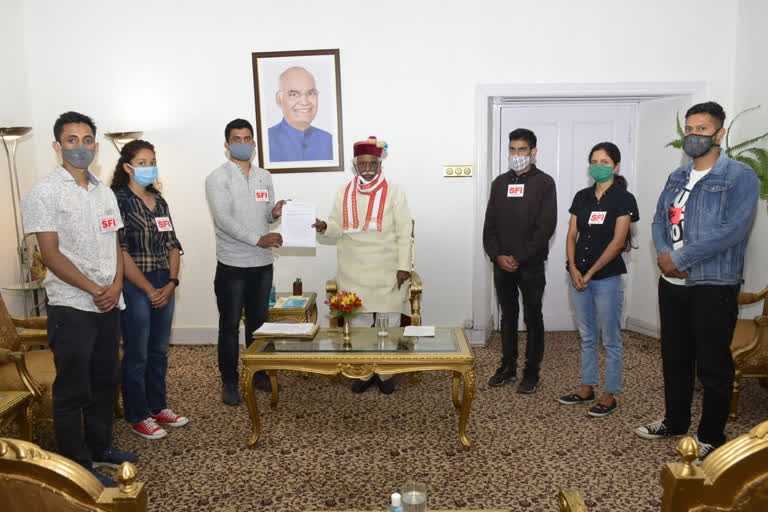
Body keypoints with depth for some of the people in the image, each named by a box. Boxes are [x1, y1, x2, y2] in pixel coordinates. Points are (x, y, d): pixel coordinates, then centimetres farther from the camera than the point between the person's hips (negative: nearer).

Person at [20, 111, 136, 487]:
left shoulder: (104, 192, 12)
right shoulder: (44, 192, -7)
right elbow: (51, 254, -12)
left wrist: (116, 285, -5)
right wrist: (94, 290, -15)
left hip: (109, 304, 6)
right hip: (71, 307, -6)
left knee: (104, 381, 15)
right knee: (73, 389, 3)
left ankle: (100, 447, 32)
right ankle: (77, 466, 15)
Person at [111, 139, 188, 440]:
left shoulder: (159, 201, 11)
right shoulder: (118, 200, -9)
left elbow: (173, 246, 10)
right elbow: (120, 252, -14)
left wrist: (172, 283, -3)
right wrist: (149, 290, -13)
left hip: (164, 286, 6)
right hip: (134, 287, -6)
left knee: (159, 351, 15)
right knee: (137, 355, 4)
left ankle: (158, 407, 30)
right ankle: (137, 417, 19)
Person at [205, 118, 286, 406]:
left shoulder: (264, 177, 11)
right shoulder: (218, 178, -6)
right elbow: (224, 220, -16)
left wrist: (275, 213, -8)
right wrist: (257, 239, -23)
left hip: (262, 263, 5)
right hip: (232, 265, -5)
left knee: (259, 322, 14)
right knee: (230, 325, 5)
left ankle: (259, 374, 28)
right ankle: (229, 382, 17)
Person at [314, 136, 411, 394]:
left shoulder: (394, 192, -2)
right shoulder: (343, 193, 6)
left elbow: (404, 233, -4)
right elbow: (338, 228, 7)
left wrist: (403, 266, -10)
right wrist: (325, 227, -16)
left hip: (388, 271, -2)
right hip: (354, 272, 2)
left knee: (389, 322, 6)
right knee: (358, 322, 9)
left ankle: (386, 373, 21)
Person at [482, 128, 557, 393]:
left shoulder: (544, 182, -4)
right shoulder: (499, 183, 10)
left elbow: (546, 226, -11)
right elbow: (489, 224, 7)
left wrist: (519, 258, -14)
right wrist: (497, 256, -7)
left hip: (531, 265, -4)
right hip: (502, 264, 4)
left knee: (532, 318, 5)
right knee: (508, 316, 13)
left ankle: (532, 371, 17)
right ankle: (508, 366, 25)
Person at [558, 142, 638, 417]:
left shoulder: (623, 199, -7)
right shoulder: (582, 196, 9)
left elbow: (618, 241, -13)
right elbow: (572, 235, 7)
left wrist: (591, 272, -13)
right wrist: (573, 268, -7)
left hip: (607, 278, -5)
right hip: (578, 276, 5)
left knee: (610, 340, 5)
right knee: (587, 337, 16)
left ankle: (610, 395, 17)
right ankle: (587, 388, 28)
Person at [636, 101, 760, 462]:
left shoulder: (740, 177, -10)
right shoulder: (677, 177, 12)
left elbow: (731, 231, -21)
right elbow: (659, 220, 10)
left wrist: (679, 258, -18)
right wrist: (664, 253, -10)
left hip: (714, 287, -6)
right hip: (672, 284, 7)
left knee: (713, 367, 4)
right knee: (674, 358, 17)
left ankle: (711, 438, 20)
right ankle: (675, 422, 34)